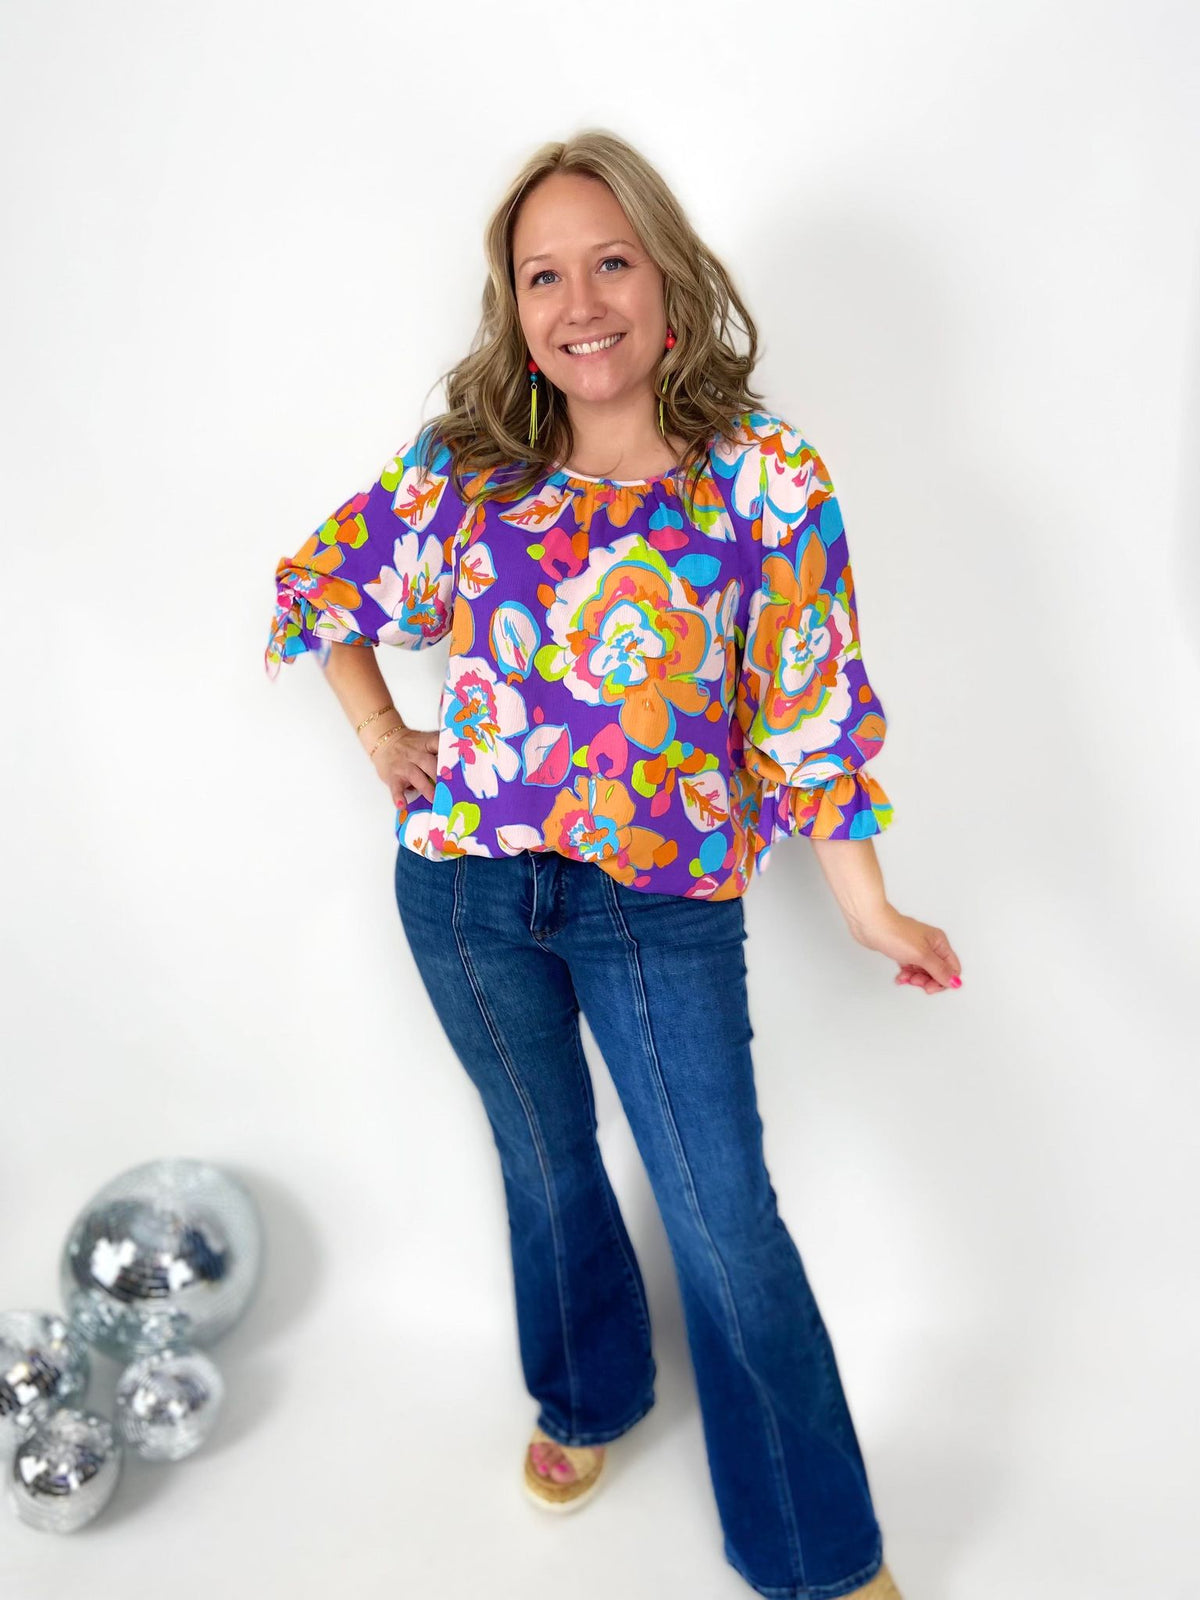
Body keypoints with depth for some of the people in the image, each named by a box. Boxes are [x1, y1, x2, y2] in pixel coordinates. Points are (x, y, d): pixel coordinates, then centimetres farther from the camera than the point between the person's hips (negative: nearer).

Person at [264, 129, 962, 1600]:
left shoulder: (761, 473, -8)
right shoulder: (464, 467, -1)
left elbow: (811, 702, -5)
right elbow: (317, 585, 15)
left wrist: (868, 909, -4)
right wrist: (383, 739, 6)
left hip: (662, 899, -3)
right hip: (465, 885, 3)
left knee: (728, 1225, 1)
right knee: (546, 1161, 21)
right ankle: (588, 1395, 49)